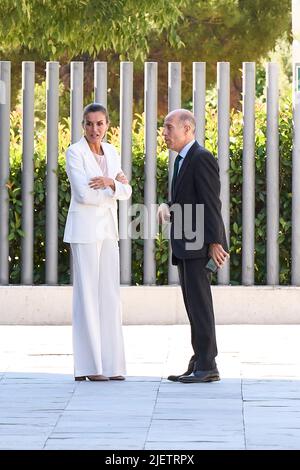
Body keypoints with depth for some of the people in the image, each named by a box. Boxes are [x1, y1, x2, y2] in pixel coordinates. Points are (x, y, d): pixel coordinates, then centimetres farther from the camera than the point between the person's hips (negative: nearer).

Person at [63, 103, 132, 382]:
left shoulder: (111, 152, 12)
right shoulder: (75, 153, -8)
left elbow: (125, 192, 5)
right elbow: (83, 193, -18)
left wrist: (109, 184, -14)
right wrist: (115, 186, -7)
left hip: (108, 230, 7)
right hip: (84, 229, -6)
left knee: (110, 295, 4)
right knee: (87, 295, -6)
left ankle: (110, 364, 7)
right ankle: (88, 366, -3)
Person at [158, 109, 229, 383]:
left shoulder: (202, 158, -12)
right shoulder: (182, 160, 19)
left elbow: (211, 203, -18)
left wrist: (215, 243, -22)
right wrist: (166, 207, 1)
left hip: (200, 243, -10)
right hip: (185, 246, 10)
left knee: (199, 303, -11)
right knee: (193, 305, 9)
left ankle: (207, 366, -11)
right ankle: (200, 365, 12)